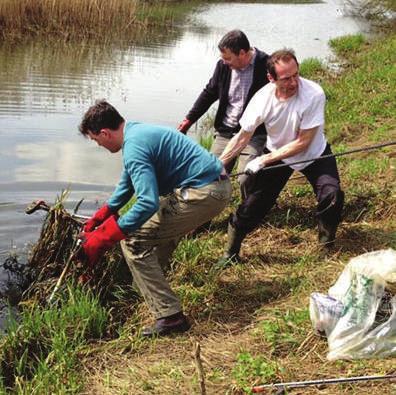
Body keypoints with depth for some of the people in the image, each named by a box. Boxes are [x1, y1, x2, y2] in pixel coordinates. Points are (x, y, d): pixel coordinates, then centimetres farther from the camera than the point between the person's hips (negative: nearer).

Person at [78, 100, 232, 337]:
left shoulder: (134, 148, -17)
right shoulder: (136, 130, 16)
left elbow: (148, 203, -26)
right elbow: (127, 184, 31)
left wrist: (104, 237, -20)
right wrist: (101, 216, 34)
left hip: (203, 195, -11)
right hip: (220, 185, 11)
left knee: (132, 240, -8)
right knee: (163, 226, 34)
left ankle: (170, 317, -10)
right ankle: (152, 281, 47)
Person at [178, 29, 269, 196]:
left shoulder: (266, 66, -14)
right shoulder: (223, 65, 2)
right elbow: (209, 93, 16)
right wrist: (188, 120, 16)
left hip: (254, 134, -5)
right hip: (225, 131, 5)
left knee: (246, 180, -17)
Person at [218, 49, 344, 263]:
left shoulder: (313, 94, -31)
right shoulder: (262, 98, -23)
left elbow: (303, 142, -25)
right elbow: (242, 137, -11)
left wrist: (264, 160, -26)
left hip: (313, 153, -2)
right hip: (275, 153, 2)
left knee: (332, 195, -23)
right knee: (252, 204, -1)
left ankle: (328, 245, 6)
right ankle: (231, 253, 20)